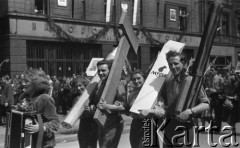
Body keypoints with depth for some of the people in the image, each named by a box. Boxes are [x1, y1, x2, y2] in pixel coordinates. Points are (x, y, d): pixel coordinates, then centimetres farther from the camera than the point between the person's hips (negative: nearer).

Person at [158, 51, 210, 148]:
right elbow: (162, 99, 19)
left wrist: (190, 111, -24)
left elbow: (206, 104, -11)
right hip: (168, 127, 6)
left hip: (184, 126, -6)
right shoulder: (168, 81, 7)